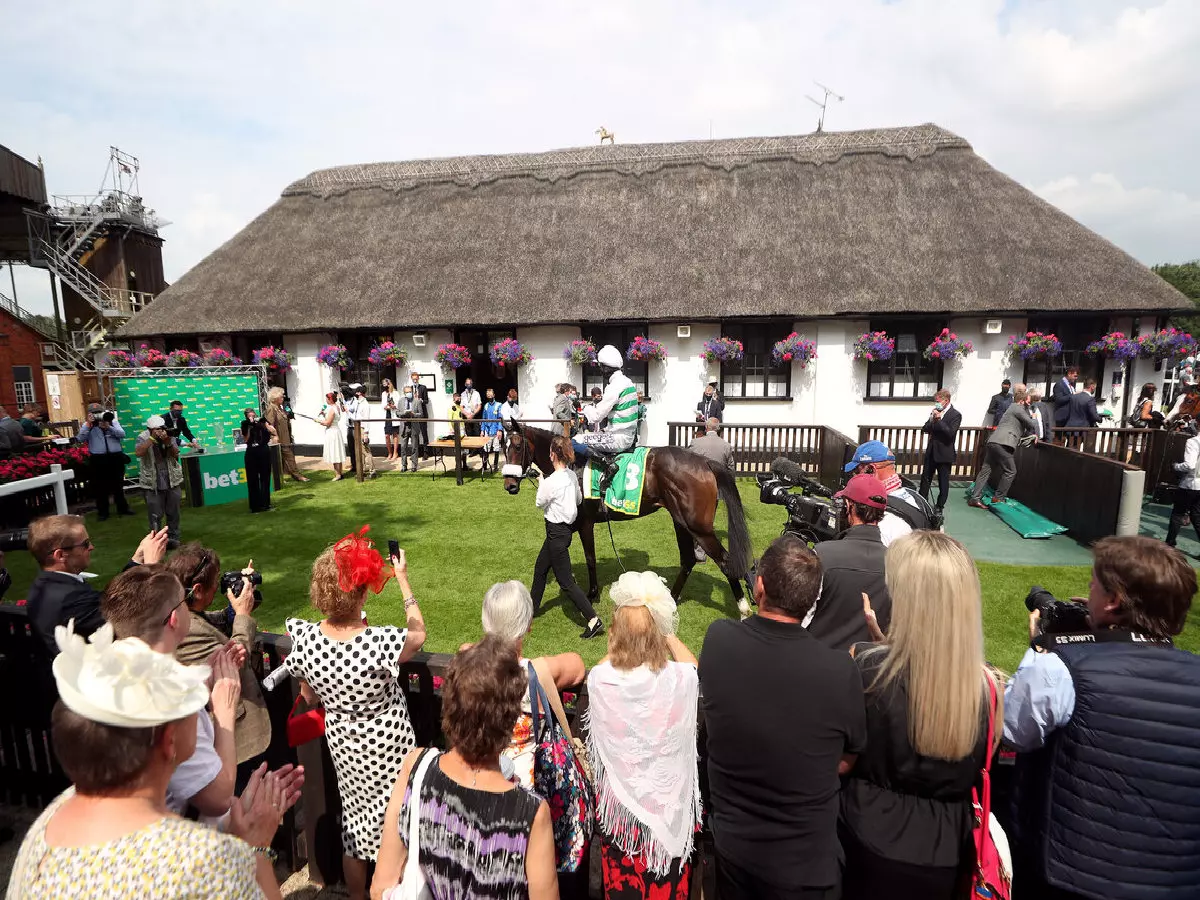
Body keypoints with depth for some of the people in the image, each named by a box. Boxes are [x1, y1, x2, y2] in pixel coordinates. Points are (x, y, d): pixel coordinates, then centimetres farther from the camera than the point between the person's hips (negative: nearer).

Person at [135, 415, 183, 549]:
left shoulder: (168, 435, 1)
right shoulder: (143, 437, -5)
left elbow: (176, 455, -7)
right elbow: (138, 453, -24)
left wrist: (168, 442, -24)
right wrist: (152, 438, -26)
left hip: (173, 482, 3)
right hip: (152, 485, -3)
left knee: (173, 513, 10)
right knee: (155, 516, 1)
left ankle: (172, 538, 21)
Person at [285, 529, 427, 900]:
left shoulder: (303, 639, -21)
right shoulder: (382, 643, -35)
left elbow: (310, 697, -3)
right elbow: (419, 633, -11)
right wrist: (402, 577, -3)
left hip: (342, 743, 5)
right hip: (388, 746, -4)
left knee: (354, 826, 26)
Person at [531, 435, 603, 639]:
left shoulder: (551, 482, -26)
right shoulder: (572, 476, -2)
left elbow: (540, 503, -7)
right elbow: (578, 499, 12)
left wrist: (541, 482, 6)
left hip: (557, 532, -9)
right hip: (566, 527, 9)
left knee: (565, 582, -1)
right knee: (540, 568, 26)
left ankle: (593, 620, -2)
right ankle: (532, 607, 44)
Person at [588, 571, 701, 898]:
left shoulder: (600, 679, -23)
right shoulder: (679, 679, -25)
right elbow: (692, 664, 1)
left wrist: (623, 640, 3)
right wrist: (667, 634, 6)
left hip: (619, 801, 1)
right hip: (668, 799, 0)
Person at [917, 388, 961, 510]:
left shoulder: (955, 415, -11)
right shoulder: (936, 412, 5)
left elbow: (950, 433, -21)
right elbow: (925, 429, 5)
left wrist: (938, 419, -22)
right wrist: (932, 419, -13)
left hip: (944, 453, -6)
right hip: (931, 451, 6)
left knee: (943, 482, 6)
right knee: (925, 479, 13)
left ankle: (940, 507, 17)